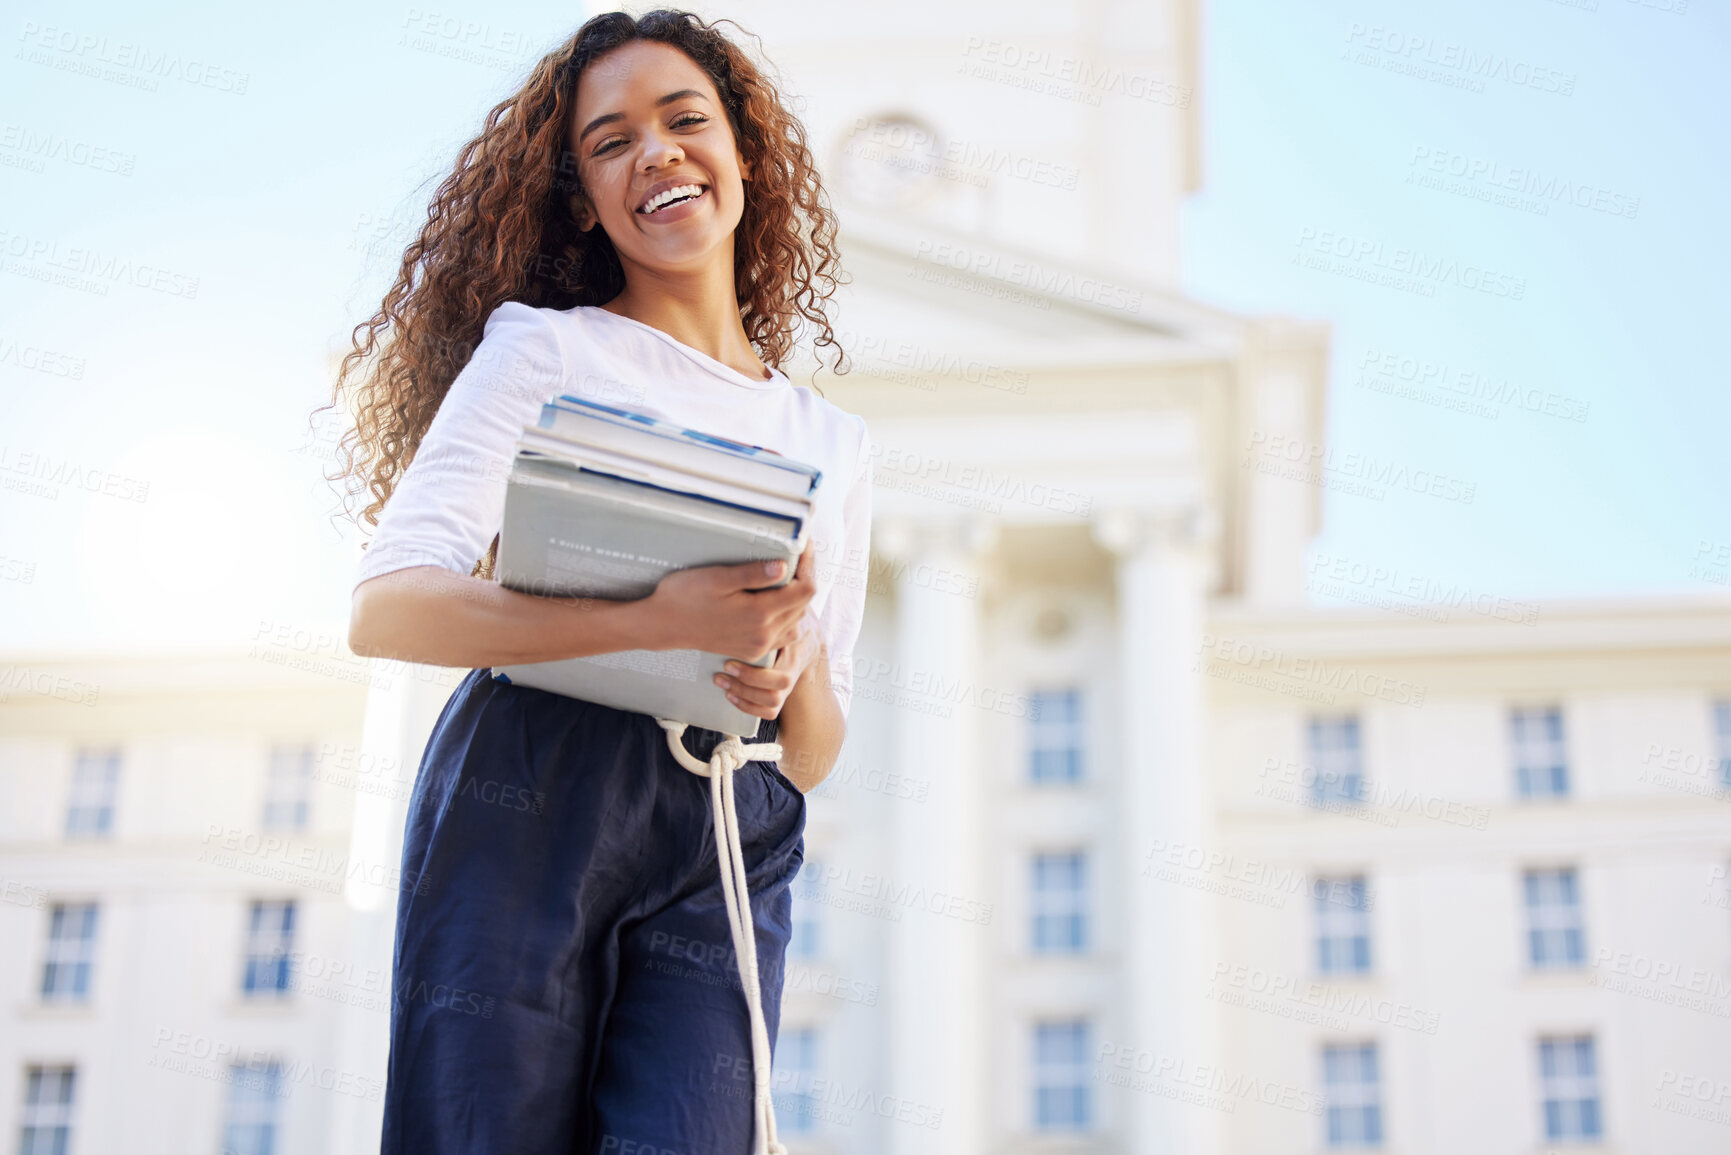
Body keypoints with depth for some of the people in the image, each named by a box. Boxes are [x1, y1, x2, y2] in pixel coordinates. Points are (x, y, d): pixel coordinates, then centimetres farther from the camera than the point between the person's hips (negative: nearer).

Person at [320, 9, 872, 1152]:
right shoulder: (544, 347, 7)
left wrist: (794, 669, -5)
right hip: (528, 805, -3)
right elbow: (388, 609, -7)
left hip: (727, 854, 3)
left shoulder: (836, 442, 20)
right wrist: (661, 619, -18)